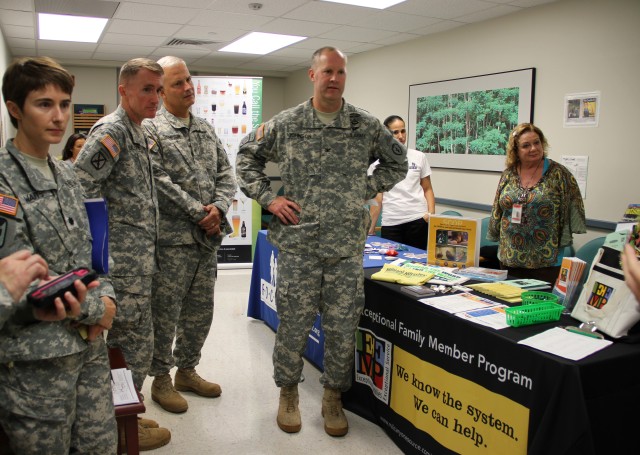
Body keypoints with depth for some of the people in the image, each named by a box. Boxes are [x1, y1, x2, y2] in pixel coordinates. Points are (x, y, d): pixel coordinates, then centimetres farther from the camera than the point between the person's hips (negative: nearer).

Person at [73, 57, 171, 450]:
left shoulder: (138, 132, 15)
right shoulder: (111, 131, -15)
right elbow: (78, 189, -23)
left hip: (138, 259, 10)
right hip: (124, 262, -10)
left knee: (125, 341, 18)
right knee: (135, 344, 1)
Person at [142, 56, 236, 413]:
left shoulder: (206, 130, 15)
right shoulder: (150, 130, -6)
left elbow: (227, 175, 10)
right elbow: (160, 181, -16)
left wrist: (218, 208, -8)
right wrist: (199, 213, -15)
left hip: (208, 237, 7)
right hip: (171, 238, -6)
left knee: (200, 312, 15)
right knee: (165, 313, 4)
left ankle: (187, 370, 32)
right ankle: (161, 379, 20)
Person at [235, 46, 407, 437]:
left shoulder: (367, 126, 3)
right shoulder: (285, 124, 1)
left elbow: (398, 163, 17)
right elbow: (247, 158, 12)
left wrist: (367, 191, 5)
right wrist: (269, 198, 1)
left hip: (348, 247, 1)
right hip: (298, 243, -1)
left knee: (343, 327, 8)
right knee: (293, 324, 7)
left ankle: (334, 396, 29)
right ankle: (288, 391, 30)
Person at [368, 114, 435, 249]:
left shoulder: (419, 157, 9)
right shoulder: (377, 162, 5)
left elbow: (427, 189, 11)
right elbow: (377, 198, 5)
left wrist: (431, 213, -5)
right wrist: (371, 229, 3)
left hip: (418, 220, 1)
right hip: (391, 223, 0)